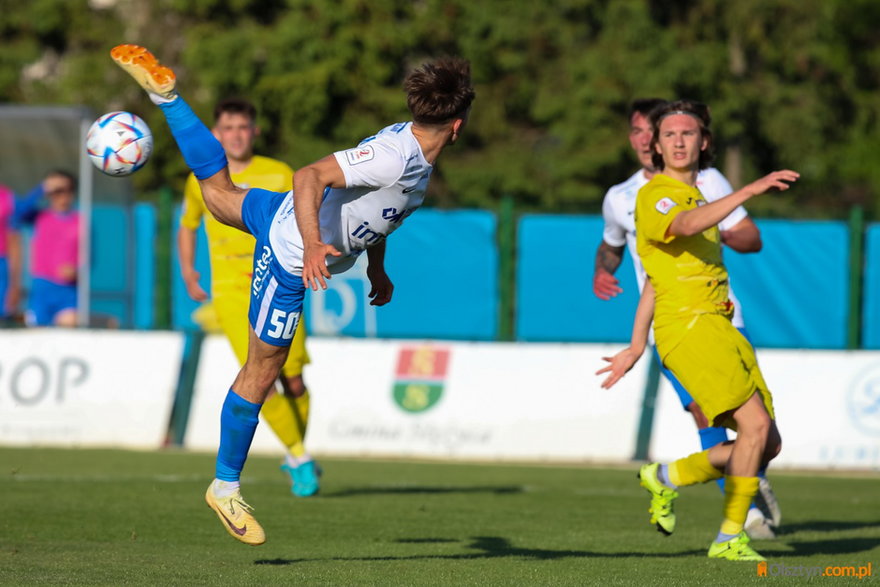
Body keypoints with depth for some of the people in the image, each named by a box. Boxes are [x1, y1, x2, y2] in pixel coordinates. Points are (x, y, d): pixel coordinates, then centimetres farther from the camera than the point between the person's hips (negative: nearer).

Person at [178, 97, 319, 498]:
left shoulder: (280, 176, 3)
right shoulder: (201, 181, 8)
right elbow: (187, 226, 25)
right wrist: (187, 271, 12)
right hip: (230, 291, 0)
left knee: (293, 381, 1)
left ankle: (296, 457, 25)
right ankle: (299, 457, -4)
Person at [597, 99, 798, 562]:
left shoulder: (696, 197, 23)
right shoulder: (654, 196, -6)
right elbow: (686, 225, -31)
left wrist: (636, 346, 22)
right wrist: (752, 190, -41)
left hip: (719, 329, 9)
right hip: (688, 326, -9)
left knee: (768, 444, 4)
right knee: (755, 424, -19)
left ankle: (667, 477, 17)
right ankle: (730, 538, -10)